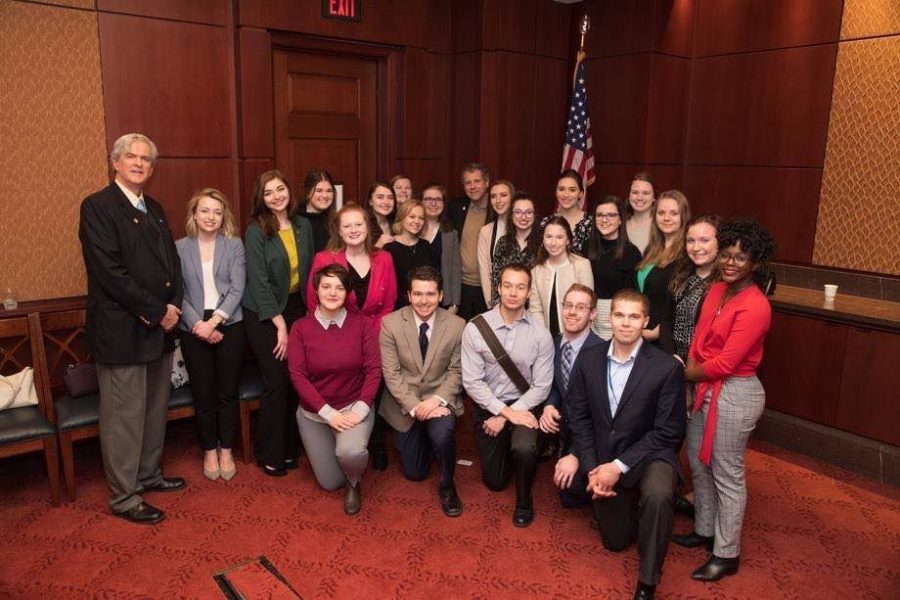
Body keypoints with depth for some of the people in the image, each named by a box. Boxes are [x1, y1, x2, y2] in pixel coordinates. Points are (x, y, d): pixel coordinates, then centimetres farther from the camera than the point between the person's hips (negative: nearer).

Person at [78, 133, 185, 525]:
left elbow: (172, 261, 14)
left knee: (156, 409, 16)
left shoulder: (154, 209, 15)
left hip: (160, 329, 8)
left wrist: (173, 306, -2)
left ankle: (148, 474, 34)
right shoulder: (97, 206, -10)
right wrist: (156, 311, -16)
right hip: (121, 330, -8)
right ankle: (123, 497, 15)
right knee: (124, 416, 2)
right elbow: (110, 271, -18)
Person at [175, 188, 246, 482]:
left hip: (229, 326, 0)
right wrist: (198, 325, -13)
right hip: (194, 329, 0)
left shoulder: (234, 245, 3)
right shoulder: (179, 248, 3)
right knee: (203, 394, 6)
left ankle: (226, 450, 22)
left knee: (228, 392, 6)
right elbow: (178, 293, -1)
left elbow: (237, 289, -4)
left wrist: (214, 321, -14)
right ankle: (209, 451, 24)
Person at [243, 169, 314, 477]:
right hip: (263, 313, -4)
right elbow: (259, 282, -13)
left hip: (297, 307, 4)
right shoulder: (256, 231, -10)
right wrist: (279, 324, -14)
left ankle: (290, 447, 19)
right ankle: (269, 454, 11)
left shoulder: (303, 226, 4)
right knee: (277, 381, -5)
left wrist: (310, 311, 4)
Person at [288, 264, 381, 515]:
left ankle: (354, 484, 6)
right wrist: (329, 413, -17)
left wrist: (360, 410, -19)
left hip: (354, 407, -1)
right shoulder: (300, 328, -8)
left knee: (351, 453, -32)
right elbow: (297, 376, -11)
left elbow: (374, 370, -9)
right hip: (314, 413, 2)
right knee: (330, 483, 5)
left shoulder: (363, 323, -8)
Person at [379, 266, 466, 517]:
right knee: (414, 473, 9)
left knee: (441, 433, -34)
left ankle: (447, 485, -4)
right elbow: (391, 373, -11)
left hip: (440, 398, -1)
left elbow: (456, 372, -6)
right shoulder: (390, 323, -12)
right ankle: (423, 438, 44)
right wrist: (415, 406, -21)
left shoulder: (456, 325, -10)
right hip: (405, 402, 1)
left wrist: (437, 399, -22)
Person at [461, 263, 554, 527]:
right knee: (495, 481, 10)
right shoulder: (475, 328, -13)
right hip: (488, 407, 1)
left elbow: (541, 386, -10)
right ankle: (507, 449, 45)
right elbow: (472, 382, -13)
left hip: (523, 406, -1)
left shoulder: (541, 334, -11)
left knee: (524, 449, -32)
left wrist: (505, 417, -16)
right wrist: (506, 411, -20)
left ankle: (524, 500, -1)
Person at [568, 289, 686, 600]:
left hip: (649, 454, -3)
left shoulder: (667, 367, -16)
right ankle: (631, 503, 47)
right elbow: (579, 417, -1)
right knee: (615, 542, 15)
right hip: (603, 460, 4)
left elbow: (667, 432, -15)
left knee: (658, 495, -37)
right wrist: (592, 469, -10)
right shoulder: (588, 360, -6)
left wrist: (619, 466, -20)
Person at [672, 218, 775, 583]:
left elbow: (724, 363, -22)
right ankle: (704, 531, 39)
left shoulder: (755, 306, -22)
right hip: (706, 388, 8)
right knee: (698, 462, 20)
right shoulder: (717, 289, 4)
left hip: (735, 395, -8)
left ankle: (726, 555, 22)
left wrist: (687, 374, -6)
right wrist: (690, 367, -3)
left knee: (727, 476, 5)